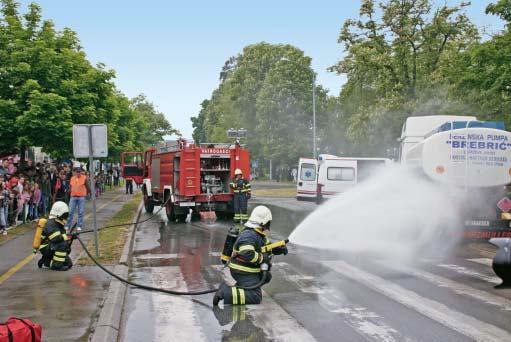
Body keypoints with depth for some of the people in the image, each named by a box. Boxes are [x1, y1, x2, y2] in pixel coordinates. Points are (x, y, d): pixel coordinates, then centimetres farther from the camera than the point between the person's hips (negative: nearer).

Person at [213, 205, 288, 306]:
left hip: (251, 270, 10)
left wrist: (280, 249, 6)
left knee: (266, 277, 29)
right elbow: (247, 254, -37)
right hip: (242, 272, -10)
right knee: (255, 298, -17)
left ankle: (240, 287, 17)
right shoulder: (248, 236, -23)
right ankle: (225, 293, -20)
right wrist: (262, 258, -24)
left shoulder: (259, 234, 11)